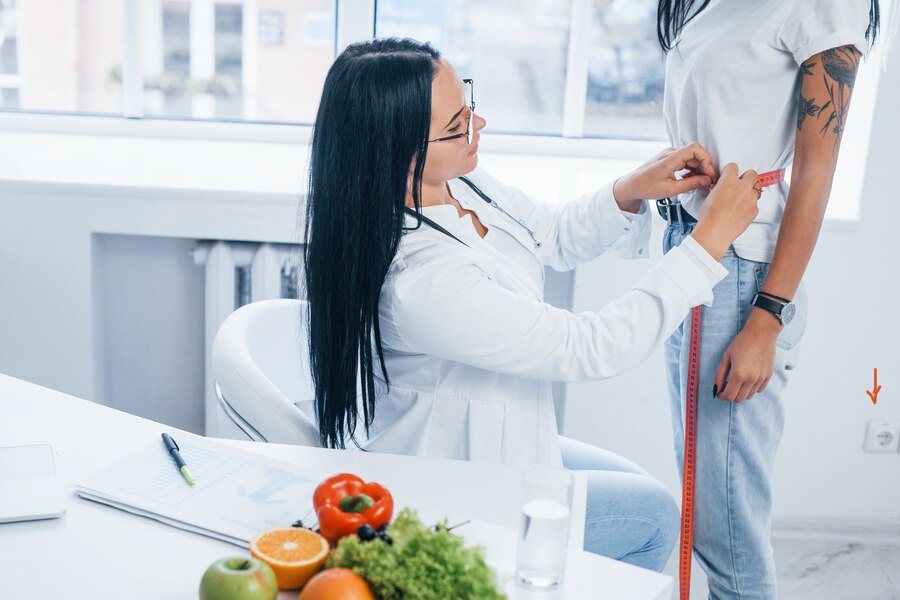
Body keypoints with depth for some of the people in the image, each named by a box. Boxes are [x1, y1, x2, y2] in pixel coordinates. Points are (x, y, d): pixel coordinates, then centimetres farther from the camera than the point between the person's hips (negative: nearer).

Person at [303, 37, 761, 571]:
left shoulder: (457, 181, -12)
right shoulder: (419, 280, -38)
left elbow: (553, 236, 6)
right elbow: (593, 348, -32)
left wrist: (630, 191, -13)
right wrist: (712, 238, -26)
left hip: (487, 440, 8)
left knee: (640, 489, 23)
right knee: (654, 517, 8)